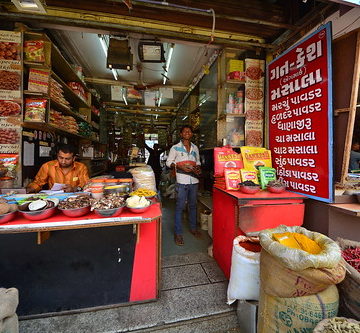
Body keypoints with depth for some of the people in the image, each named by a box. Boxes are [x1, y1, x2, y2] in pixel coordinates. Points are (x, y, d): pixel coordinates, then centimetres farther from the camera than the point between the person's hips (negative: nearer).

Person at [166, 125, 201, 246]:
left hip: (194, 180, 5)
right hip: (182, 181, -4)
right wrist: (180, 166, -16)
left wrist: (198, 168, 1)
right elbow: (168, 162, -1)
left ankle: (193, 228, 34)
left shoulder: (195, 148, 13)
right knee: (180, 207, 0)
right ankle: (178, 233, 14)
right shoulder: (175, 148, 0)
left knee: (193, 205, 16)